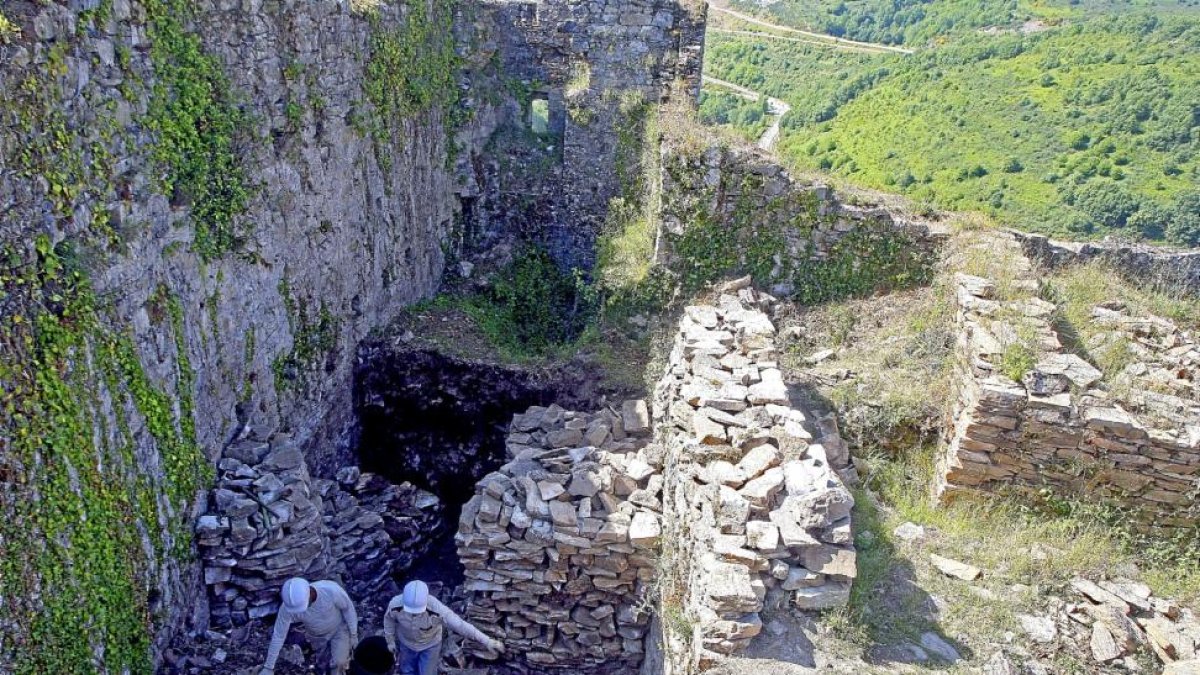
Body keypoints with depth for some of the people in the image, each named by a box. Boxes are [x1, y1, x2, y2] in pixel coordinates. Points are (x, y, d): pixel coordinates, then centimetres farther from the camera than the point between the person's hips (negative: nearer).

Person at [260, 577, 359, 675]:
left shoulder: (331, 589, -42)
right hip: (317, 635, 3)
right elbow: (278, 635, -21)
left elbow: (348, 608, -21)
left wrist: (353, 634, -11)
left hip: (339, 628, -3)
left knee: (339, 662, -15)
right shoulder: (288, 606, -34)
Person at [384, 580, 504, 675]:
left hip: (430, 644, -2)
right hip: (407, 643, 2)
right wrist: (390, 641, 4)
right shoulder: (395, 605, -35)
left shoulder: (436, 609, -42)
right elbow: (389, 618, -10)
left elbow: (461, 625, -37)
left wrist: (487, 641, -36)